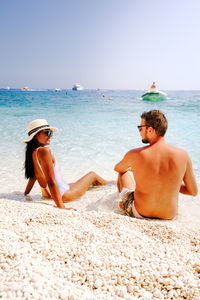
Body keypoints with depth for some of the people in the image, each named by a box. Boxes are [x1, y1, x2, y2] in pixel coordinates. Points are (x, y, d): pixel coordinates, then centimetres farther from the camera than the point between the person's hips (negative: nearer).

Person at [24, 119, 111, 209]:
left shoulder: (33, 152, 0)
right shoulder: (44, 151, -29)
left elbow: (33, 176, 11)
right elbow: (51, 181, -32)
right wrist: (61, 207, -32)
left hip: (47, 193, 9)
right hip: (63, 195, -9)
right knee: (92, 175, 15)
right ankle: (109, 184, 49)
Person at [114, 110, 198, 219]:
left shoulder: (134, 155, -19)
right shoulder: (183, 155, -14)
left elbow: (117, 168, 6)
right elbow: (193, 191, -4)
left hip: (139, 214, -2)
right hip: (170, 216, 3)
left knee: (123, 172, 22)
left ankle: (125, 202, 48)